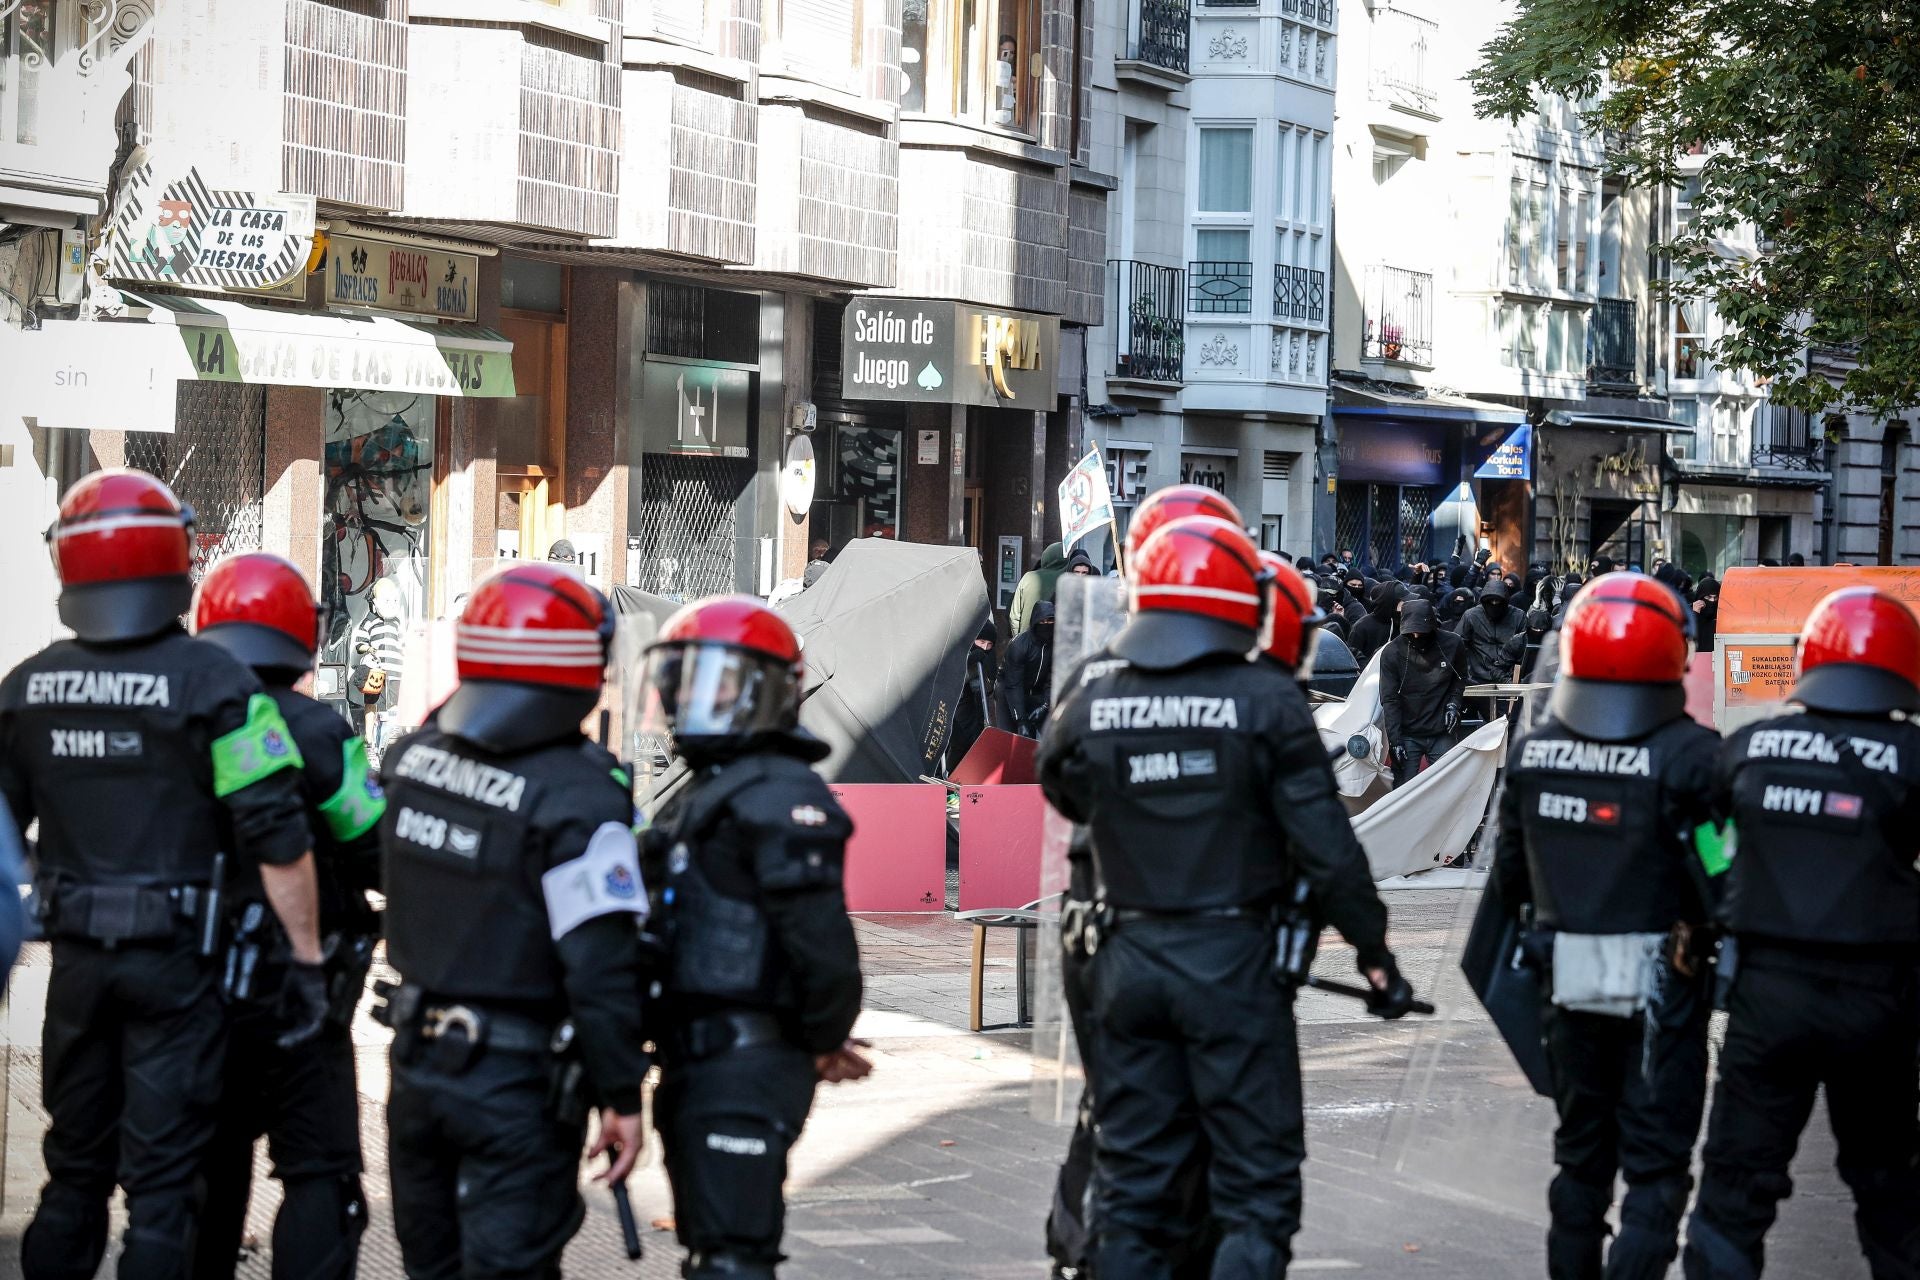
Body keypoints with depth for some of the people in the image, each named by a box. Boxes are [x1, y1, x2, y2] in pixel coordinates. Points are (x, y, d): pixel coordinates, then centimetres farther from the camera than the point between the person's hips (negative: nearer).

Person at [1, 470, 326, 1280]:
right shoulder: (212, 683, -12)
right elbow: (278, 839, -15)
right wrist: (306, 957, -8)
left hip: (77, 958, 4)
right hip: (176, 961, -4)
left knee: (74, 1168, 17)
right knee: (161, 1181, 1)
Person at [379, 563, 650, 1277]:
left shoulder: (411, 757, 0)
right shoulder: (577, 797, -20)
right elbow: (600, 967, -20)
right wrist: (621, 1096, -14)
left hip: (418, 1060, 6)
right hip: (518, 1086, -6)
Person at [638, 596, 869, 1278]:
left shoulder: (778, 795, -15)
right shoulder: (704, 795, 19)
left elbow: (820, 932, -23)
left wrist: (825, 1042, -10)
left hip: (745, 1070, -11)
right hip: (699, 1063, 11)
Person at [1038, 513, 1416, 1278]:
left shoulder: (1090, 695, 0)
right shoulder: (1264, 700, -10)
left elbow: (1064, 796, 17)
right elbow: (1324, 844, -11)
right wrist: (1374, 951, -2)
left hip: (1128, 956, 4)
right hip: (1230, 956, -4)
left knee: (1132, 1185, 11)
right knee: (1256, 1185, 3)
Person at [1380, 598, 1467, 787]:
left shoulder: (1453, 644, -5)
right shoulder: (1392, 653, -9)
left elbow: (1460, 678, 15)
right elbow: (1389, 699, -8)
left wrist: (1454, 702, -4)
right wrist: (1394, 740, -13)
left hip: (1442, 733, 1)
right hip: (1407, 734, -1)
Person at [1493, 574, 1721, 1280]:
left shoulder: (1532, 750, -1)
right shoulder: (1689, 755, -16)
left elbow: (1510, 869, 8)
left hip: (1566, 977, 5)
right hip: (1661, 982, -4)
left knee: (1580, 1151, 19)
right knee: (1656, 1163, 2)